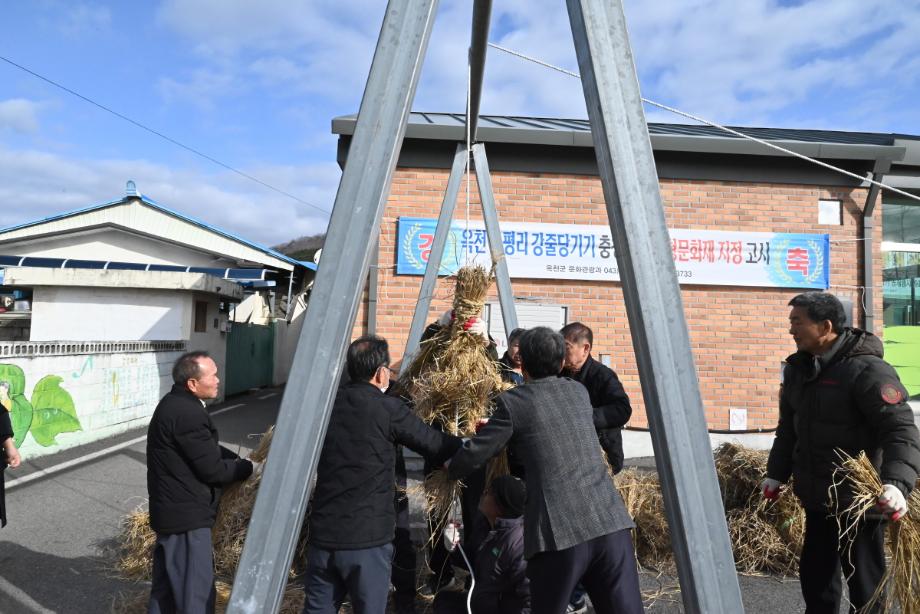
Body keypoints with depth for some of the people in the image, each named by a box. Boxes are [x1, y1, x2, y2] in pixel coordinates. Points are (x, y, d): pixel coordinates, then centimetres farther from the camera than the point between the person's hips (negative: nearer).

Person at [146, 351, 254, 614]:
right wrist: (248, 467, -6)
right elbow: (212, 470, -21)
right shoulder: (187, 414, -24)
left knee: (166, 586, 22)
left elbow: (208, 449, 16)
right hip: (186, 516, -10)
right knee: (196, 592, 0)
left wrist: (238, 460, 5)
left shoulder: (175, 404, 10)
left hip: (171, 510, 10)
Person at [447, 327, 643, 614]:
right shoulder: (579, 391, 16)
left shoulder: (513, 401, 0)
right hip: (610, 521, 4)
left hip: (559, 531, -4)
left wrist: (451, 469, 26)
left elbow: (475, 454, 3)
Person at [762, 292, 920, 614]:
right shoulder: (798, 369, 5)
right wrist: (777, 474, 13)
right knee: (815, 573, 21)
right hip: (817, 499, 8)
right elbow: (789, 429, 14)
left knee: (864, 581, 8)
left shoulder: (866, 370, -20)